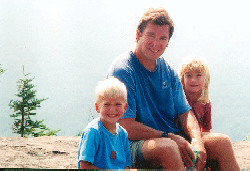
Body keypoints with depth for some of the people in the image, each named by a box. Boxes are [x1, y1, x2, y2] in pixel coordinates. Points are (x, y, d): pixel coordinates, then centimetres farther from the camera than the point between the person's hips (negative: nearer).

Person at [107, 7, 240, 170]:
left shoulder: (168, 71, 13)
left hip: (174, 138, 7)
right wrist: (170, 137, -21)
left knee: (223, 142, -10)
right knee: (167, 147, -39)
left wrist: (197, 141, -12)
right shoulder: (122, 70, -10)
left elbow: (185, 112, 10)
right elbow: (127, 127, -16)